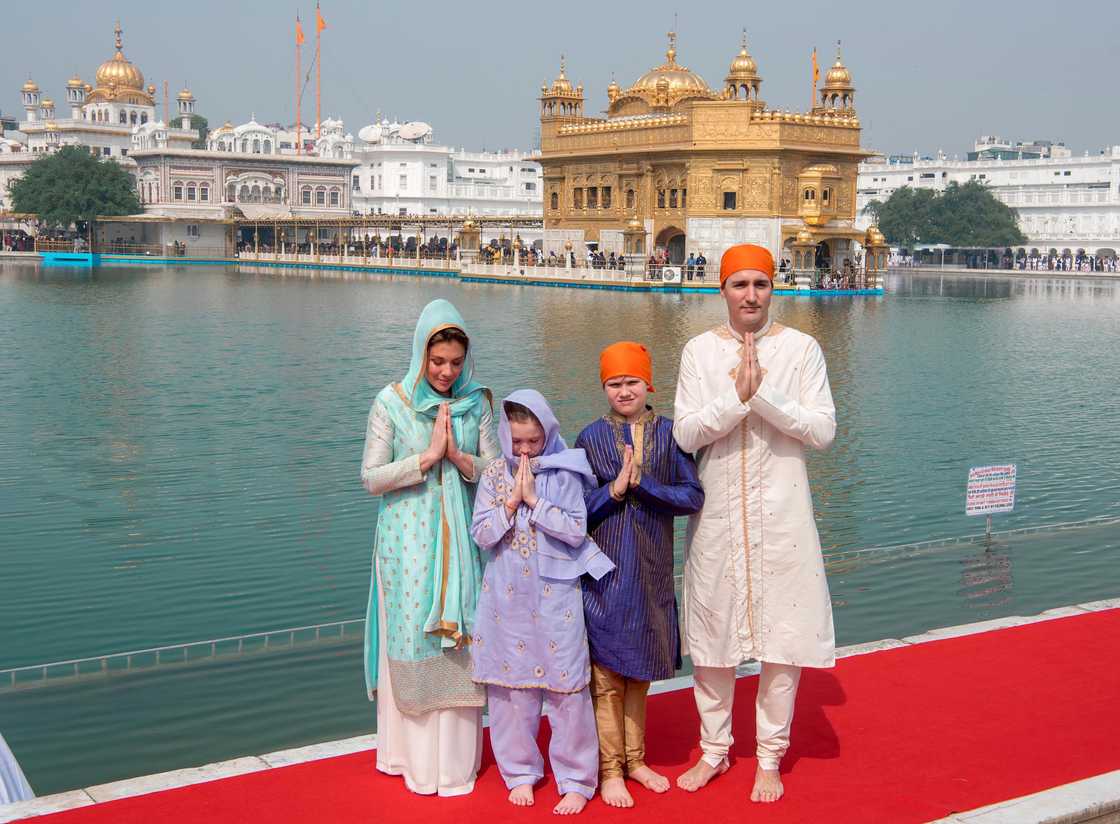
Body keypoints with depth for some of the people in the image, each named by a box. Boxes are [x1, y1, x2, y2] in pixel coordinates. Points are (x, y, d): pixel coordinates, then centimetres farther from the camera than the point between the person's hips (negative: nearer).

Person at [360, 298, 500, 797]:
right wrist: (427, 456, -16)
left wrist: (459, 457, -15)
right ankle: (413, 755, 12)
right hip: (409, 541, -2)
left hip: (460, 540, 2)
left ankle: (455, 756, 12)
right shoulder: (392, 402, -4)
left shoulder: (476, 403, 3)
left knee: (459, 642, 2)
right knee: (411, 643, 1)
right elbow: (371, 477, -6)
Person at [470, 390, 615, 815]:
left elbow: (576, 531, -11)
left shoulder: (564, 473, -4)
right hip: (508, 596, 3)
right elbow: (481, 534, -2)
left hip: (556, 595, -2)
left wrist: (534, 499, -16)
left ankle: (576, 780, 12)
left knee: (566, 686, 0)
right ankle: (521, 772, 25)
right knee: (512, 684, 9)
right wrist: (512, 500, -14)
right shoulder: (495, 474, 3)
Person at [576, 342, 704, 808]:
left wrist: (642, 483, -18)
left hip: (652, 573, 2)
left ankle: (635, 760, 28)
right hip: (605, 573, -2)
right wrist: (613, 490, -19)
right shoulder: (590, 438, -1)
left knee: (639, 671, 14)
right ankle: (610, 770, 13)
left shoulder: (669, 434, 1)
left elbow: (693, 497, -8)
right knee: (606, 675, 1)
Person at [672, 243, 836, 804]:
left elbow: (823, 430, -10)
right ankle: (715, 749, 27)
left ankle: (770, 757, 19)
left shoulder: (801, 348, -1)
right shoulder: (700, 350, 2)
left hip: (780, 511, -1)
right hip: (718, 511, 1)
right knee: (710, 633, 9)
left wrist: (763, 393, -20)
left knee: (783, 634, 3)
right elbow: (685, 433, -7)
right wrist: (736, 395, -20)